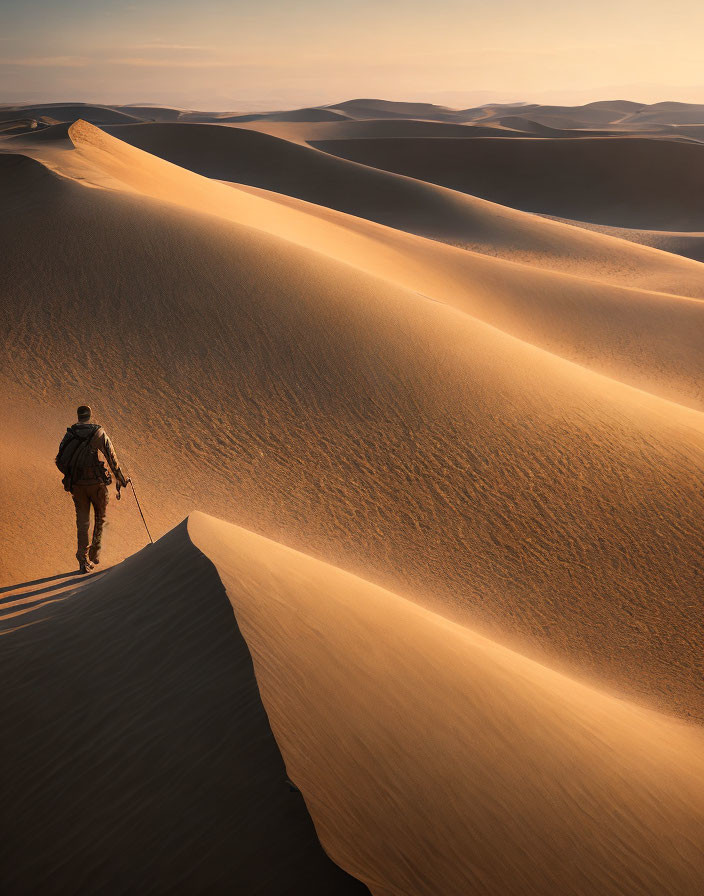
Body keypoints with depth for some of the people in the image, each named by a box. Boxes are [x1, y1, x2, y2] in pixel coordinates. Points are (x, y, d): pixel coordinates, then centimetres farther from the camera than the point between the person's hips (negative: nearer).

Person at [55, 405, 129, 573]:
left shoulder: (69, 434, 4)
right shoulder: (98, 432, -5)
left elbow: (60, 461, 7)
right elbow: (111, 457, -6)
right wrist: (121, 478, 5)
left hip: (76, 484, 3)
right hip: (95, 482, -2)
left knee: (82, 521, 9)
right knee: (100, 517, 18)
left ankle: (83, 559, 2)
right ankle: (95, 553, 14)